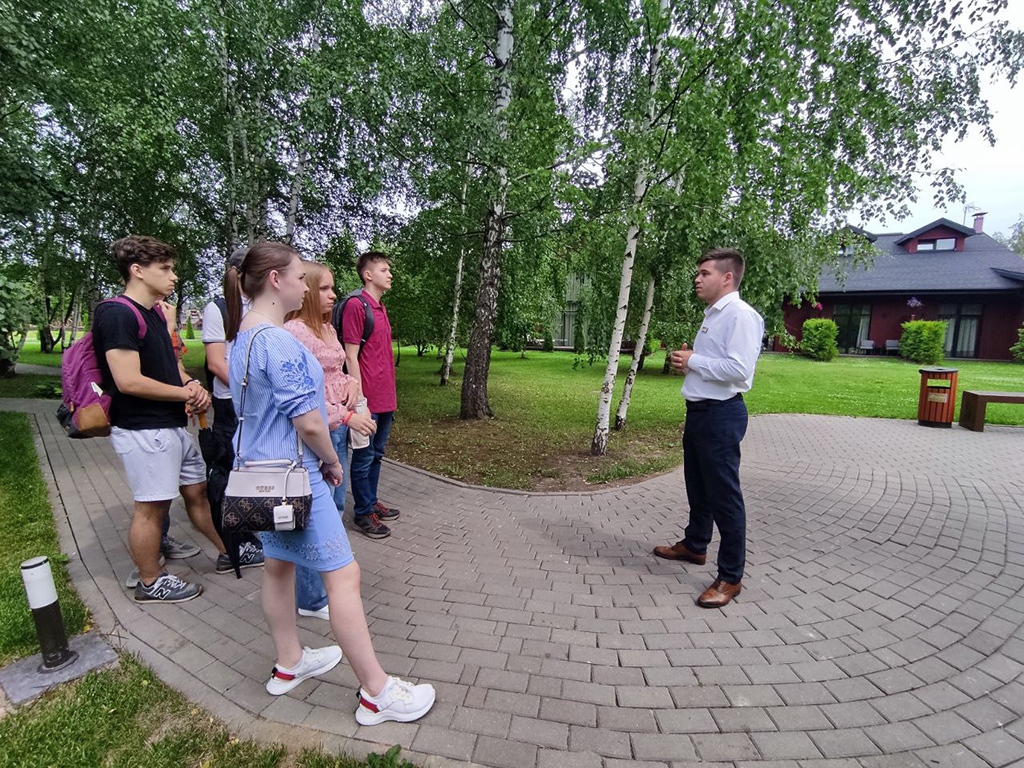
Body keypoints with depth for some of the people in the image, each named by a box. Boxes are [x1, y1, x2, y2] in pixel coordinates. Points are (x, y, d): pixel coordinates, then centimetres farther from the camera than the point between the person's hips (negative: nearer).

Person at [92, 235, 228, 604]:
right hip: (144, 431, -9)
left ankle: (229, 551, 31)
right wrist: (185, 393, -12)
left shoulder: (155, 313, 14)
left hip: (173, 425, 9)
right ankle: (151, 583, 21)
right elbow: (129, 381, -24)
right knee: (151, 506, 3)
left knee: (196, 490, 17)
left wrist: (193, 386, 0)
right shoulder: (117, 314, -17)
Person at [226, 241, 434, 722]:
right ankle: (377, 693, 8)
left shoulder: (241, 336, 9)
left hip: (261, 468, 11)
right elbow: (308, 421, -24)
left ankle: (289, 664, 39)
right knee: (343, 574, -4)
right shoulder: (279, 340, -23)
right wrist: (332, 462, -6)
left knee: (279, 564, 21)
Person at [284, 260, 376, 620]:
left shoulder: (327, 328, 11)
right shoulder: (294, 332, -16)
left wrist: (351, 382, 1)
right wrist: (346, 415, -21)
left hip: (338, 429, 9)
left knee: (335, 504, 21)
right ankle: (311, 598, 18)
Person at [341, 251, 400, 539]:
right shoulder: (356, 305, -12)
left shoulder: (381, 309, 16)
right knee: (364, 457, 3)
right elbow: (351, 356, -15)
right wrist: (359, 397, -18)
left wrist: (390, 395, 19)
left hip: (385, 397, 9)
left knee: (377, 453, 18)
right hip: (368, 399, -9)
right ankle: (363, 513, 16)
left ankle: (371, 502, 32)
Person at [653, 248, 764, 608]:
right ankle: (694, 545, 42)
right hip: (699, 411, 10)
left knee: (724, 495, -2)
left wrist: (693, 361, -15)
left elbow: (739, 369, -26)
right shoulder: (712, 315, 16)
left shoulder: (741, 315, -15)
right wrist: (687, 361, 6)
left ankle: (731, 577, 11)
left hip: (721, 415, -10)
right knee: (697, 487, 23)